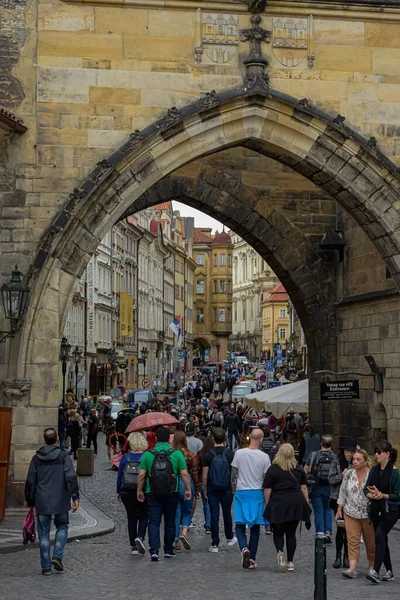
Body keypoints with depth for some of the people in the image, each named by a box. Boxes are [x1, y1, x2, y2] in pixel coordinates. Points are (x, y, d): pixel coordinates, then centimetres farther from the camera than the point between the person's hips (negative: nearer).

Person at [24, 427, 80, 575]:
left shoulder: (36, 459, 5)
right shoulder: (63, 456, -4)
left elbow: (30, 482, 8)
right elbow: (71, 477, -13)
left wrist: (30, 501, 18)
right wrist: (75, 497, -13)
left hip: (42, 502, 2)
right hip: (60, 501, -2)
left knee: (44, 533, 7)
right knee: (62, 527, 16)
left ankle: (46, 566, 6)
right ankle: (57, 556, -2)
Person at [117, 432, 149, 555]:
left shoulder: (125, 457, -3)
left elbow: (119, 476, 1)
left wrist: (118, 491, 12)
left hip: (127, 493, 1)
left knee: (131, 518, 11)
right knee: (143, 516, 14)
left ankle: (133, 546, 11)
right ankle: (140, 537, -11)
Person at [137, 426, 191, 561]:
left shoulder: (148, 454, -2)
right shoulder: (176, 454, -3)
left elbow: (141, 475, -3)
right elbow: (184, 474, -4)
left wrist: (139, 490, 8)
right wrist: (188, 489, 7)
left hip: (152, 493, 0)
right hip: (172, 493, 1)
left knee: (153, 521, 1)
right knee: (170, 522, 14)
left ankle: (154, 550, -14)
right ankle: (168, 550, 22)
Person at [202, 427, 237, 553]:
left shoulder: (208, 455, -8)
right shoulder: (230, 454, -6)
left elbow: (204, 476, -5)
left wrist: (205, 490, 8)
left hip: (212, 490, -1)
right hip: (227, 489, 1)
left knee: (214, 516, 2)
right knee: (227, 514, 19)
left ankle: (215, 545, 3)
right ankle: (230, 538, 35)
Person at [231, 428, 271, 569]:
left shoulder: (239, 453, -5)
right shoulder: (264, 457, -7)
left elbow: (234, 475, 0)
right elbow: (266, 479, -2)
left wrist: (234, 489, 14)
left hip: (241, 492, 0)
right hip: (257, 493, 0)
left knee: (240, 524, 8)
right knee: (255, 527, 9)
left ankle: (244, 548, -19)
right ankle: (252, 559, 10)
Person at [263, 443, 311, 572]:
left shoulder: (272, 470, -2)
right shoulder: (299, 469, 7)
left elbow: (267, 491, -4)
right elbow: (304, 488, 8)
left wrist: (267, 506, 4)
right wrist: (306, 504, 13)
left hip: (278, 504, -3)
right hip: (296, 504, 3)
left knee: (278, 532, 10)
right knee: (291, 533, 12)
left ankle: (280, 552, -18)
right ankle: (290, 562, 11)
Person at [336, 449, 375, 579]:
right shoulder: (348, 474, 1)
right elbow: (343, 492, 8)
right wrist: (339, 509, 8)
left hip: (368, 514, -2)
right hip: (351, 513, 2)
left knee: (370, 541, 10)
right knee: (352, 540, -6)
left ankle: (371, 566, 29)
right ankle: (352, 569, -11)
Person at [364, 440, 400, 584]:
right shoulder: (374, 470, 8)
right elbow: (366, 489, 9)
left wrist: (382, 495, -20)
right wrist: (372, 495, -12)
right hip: (376, 510, 7)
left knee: (379, 535, -20)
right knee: (382, 539, 11)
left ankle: (375, 571, -25)